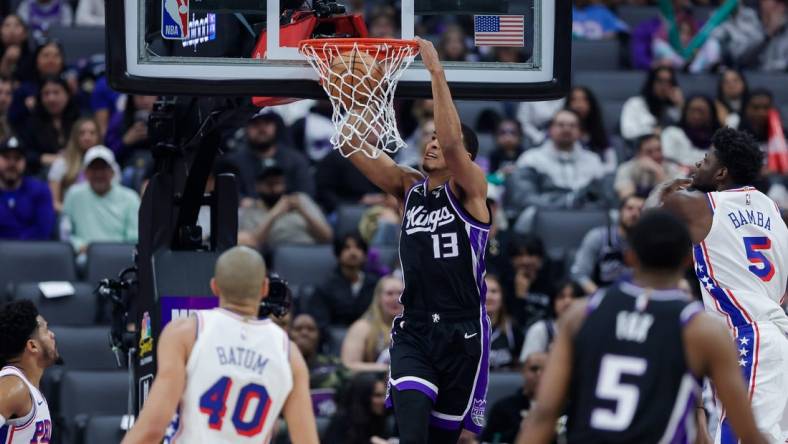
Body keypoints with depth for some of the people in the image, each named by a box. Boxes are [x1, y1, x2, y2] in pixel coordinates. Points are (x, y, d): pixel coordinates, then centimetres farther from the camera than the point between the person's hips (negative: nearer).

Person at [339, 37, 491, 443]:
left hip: (462, 334, -2)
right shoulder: (409, 187, 8)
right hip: (413, 331, 2)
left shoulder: (470, 190, -4)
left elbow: (451, 143, -24)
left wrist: (437, 73, -28)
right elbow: (357, 145, -2)